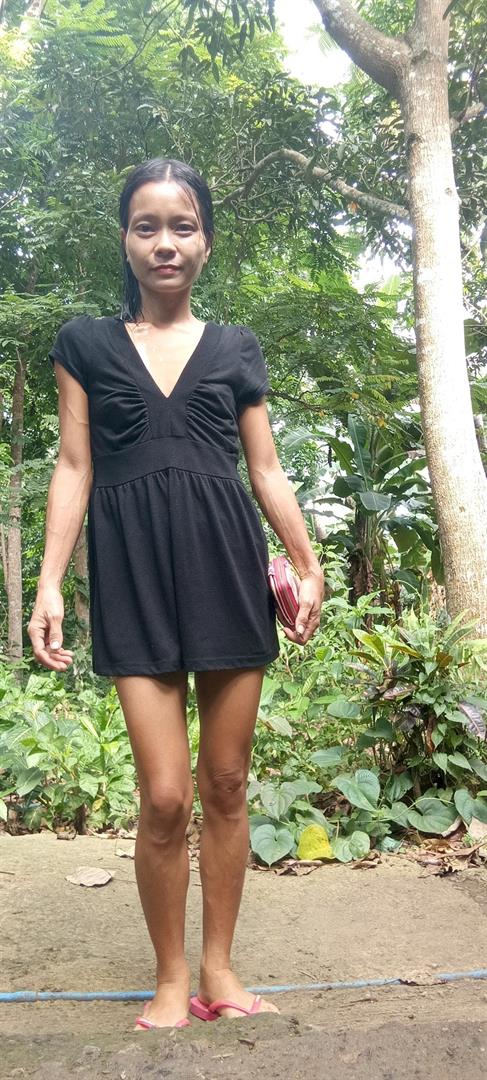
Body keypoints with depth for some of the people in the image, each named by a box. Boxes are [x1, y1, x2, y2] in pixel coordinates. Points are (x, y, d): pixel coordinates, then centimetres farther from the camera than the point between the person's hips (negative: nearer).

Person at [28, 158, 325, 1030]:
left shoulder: (236, 349, 14)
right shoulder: (86, 343, 12)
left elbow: (267, 472, 13)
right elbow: (74, 469, 6)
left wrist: (309, 567, 4)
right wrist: (49, 585, -4)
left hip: (227, 564, 2)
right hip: (133, 572, -1)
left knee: (227, 784, 6)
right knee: (165, 795, -5)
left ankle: (219, 967, 24)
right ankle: (171, 979, 17)